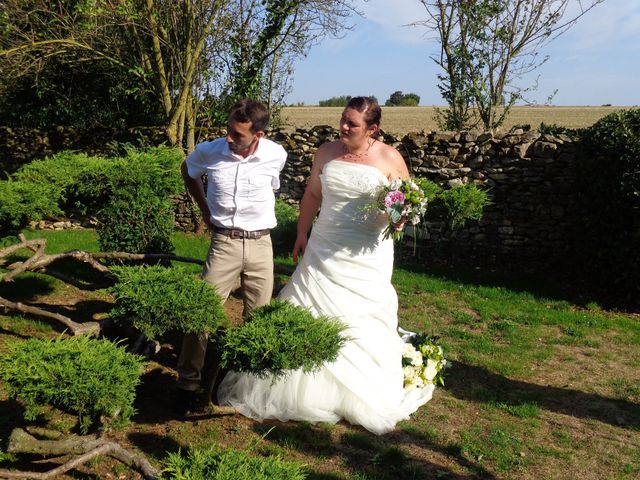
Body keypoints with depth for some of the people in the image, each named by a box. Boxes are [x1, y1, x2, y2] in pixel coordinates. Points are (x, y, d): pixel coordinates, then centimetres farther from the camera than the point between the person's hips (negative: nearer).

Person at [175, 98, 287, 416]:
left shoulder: (276, 155, -8)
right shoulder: (209, 152, -9)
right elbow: (188, 171, 15)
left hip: (261, 244, 1)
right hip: (224, 243, -1)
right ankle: (188, 384, 12)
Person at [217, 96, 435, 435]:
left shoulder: (389, 159, -5)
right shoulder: (327, 152, 5)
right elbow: (312, 195, 14)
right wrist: (302, 235, 13)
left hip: (366, 253, -3)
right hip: (324, 249, 3)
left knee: (362, 319, 3)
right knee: (310, 312, 7)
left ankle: (361, 396, 21)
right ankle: (303, 386, 24)